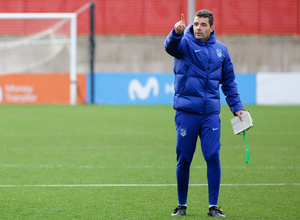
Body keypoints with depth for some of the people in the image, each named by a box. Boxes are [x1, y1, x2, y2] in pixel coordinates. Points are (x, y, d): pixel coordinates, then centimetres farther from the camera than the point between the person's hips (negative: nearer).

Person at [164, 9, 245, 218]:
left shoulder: (221, 50, 10)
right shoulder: (185, 43, -2)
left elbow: (229, 81, 18)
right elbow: (171, 47, -26)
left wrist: (237, 107, 10)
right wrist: (177, 33, -48)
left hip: (211, 113, 2)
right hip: (186, 112, -2)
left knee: (213, 157, -6)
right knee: (183, 159, 3)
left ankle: (213, 206, 1)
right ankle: (182, 205, 17)